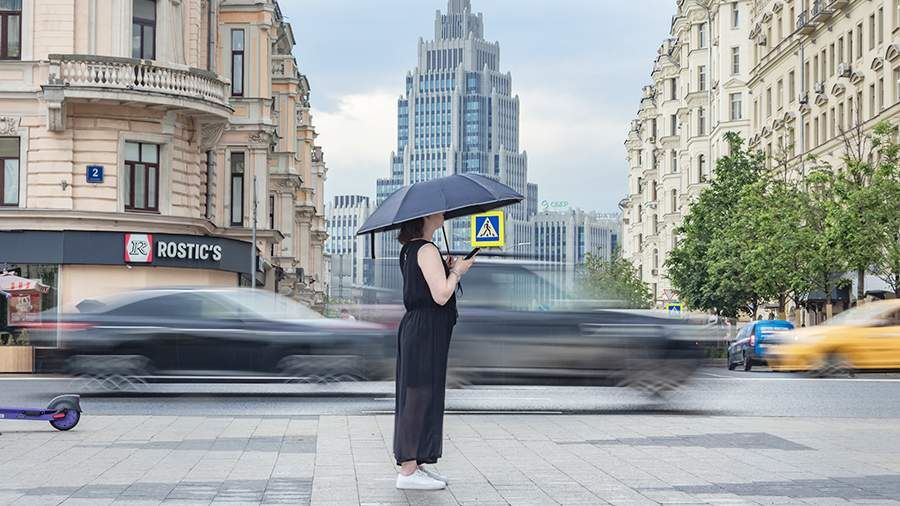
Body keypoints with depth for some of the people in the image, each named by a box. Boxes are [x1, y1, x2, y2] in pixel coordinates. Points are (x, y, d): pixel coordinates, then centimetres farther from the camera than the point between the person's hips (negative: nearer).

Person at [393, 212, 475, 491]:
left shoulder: (409, 249, 14)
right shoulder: (426, 250, -15)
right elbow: (441, 295, -21)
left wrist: (445, 268, 11)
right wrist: (457, 271, -6)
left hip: (413, 329, 10)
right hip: (427, 331, -10)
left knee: (414, 396, 14)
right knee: (420, 396, -6)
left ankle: (414, 464, 21)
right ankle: (408, 471, -3)